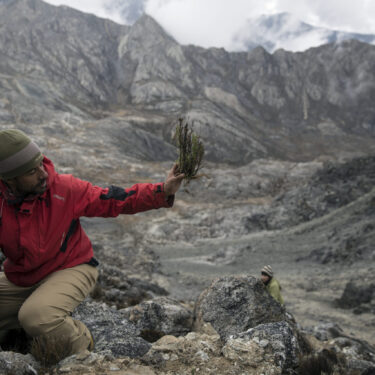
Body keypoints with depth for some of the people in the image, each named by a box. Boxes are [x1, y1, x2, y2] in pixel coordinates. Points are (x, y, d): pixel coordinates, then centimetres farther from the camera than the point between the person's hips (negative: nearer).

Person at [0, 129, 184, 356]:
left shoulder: (64, 188, -17)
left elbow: (113, 200, -14)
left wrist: (163, 191, -23)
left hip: (70, 270, -4)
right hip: (18, 279, 5)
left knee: (36, 316, -32)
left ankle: (81, 347, -3)